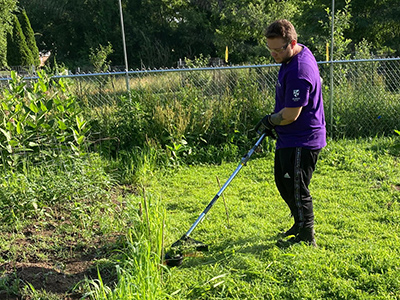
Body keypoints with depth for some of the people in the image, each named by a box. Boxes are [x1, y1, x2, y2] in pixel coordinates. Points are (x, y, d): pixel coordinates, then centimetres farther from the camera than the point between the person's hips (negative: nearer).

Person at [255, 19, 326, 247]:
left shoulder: (298, 72, -28)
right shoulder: (301, 53, 6)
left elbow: (290, 115, -26)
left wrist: (268, 121, -6)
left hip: (302, 141, -11)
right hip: (289, 138, 11)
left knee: (296, 189, -1)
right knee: (283, 183, 21)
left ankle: (306, 237, 16)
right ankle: (302, 223, 39)